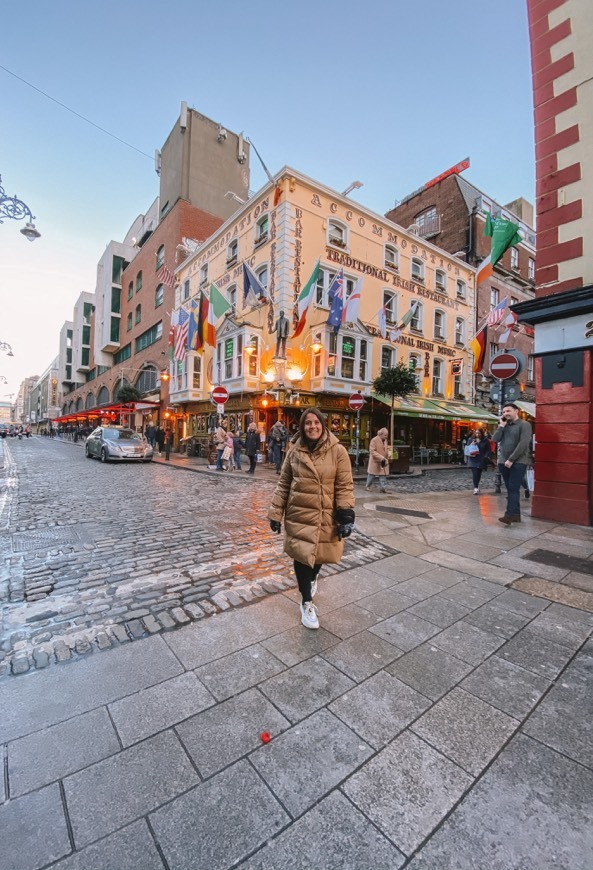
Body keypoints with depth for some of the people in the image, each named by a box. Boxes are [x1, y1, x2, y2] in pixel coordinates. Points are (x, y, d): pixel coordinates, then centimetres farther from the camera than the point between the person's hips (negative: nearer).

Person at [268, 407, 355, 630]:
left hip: (325, 517, -1)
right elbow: (283, 484, 5)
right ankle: (307, 603, 31)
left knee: (319, 556, 16)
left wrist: (346, 517, -14)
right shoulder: (294, 451, -1)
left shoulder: (338, 451, -8)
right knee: (301, 557, 7)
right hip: (298, 515, 1)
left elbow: (345, 486, -8)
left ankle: (312, 578, 53)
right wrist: (276, 513, 3)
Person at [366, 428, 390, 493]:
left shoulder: (385, 440, 8)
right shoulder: (374, 440, -15)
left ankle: (382, 488, 8)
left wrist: (388, 455, -3)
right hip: (375, 461, -6)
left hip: (383, 462, 6)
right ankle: (368, 486, 23)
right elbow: (372, 451, -20)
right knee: (371, 475, 7)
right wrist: (381, 458, -26)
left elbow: (386, 449, 20)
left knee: (383, 475, 3)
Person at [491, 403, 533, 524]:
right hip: (503, 462, 6)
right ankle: (516, 514, 14)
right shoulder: (504, 426, 15)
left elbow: (523, 444, -14)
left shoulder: (524, 424, -3)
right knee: (510, 489, 8)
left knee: (513, 489, -11)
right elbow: (495, 440, 3)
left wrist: (511, 459, -17)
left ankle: (509, 515, -16)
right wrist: (502, 425, -2)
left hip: (518, 462, -6)